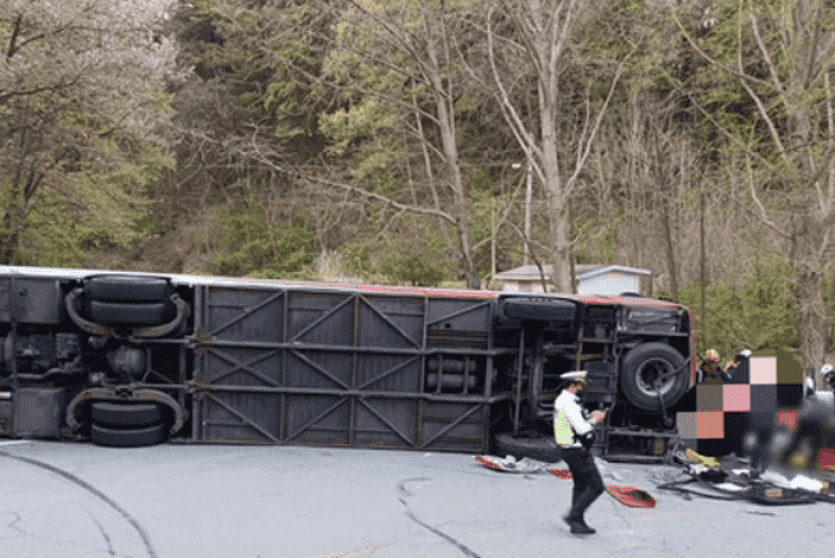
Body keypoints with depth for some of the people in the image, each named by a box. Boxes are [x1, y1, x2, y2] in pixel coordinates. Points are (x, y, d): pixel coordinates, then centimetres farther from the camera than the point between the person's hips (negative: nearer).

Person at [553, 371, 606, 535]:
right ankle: (573, 515, -5)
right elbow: (582, 429, -25)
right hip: (578, 452, -10)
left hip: (570, 450, 10)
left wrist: (590, 418, 12)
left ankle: (578, 524, 20)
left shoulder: (563, 400, 11)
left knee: (580, 487, 16)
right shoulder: (568, 403, -23)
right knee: (597, 487, -5)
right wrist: (594, 420, -8)